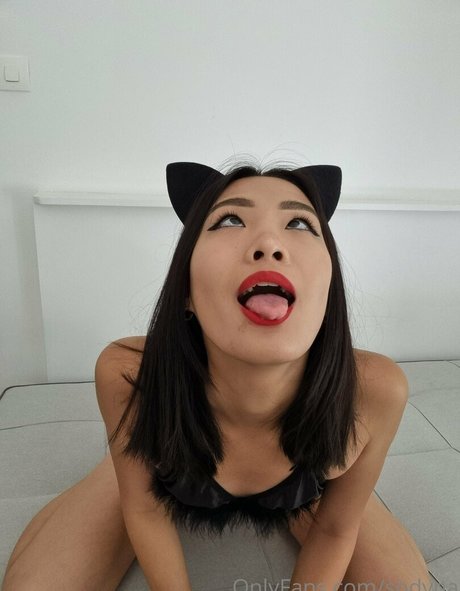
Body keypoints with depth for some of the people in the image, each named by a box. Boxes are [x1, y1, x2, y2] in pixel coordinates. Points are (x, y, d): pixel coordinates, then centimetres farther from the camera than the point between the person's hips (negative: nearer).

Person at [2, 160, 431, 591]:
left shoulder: (374, 391, -36)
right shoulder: (126, 375, -37)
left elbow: (334, 530, -16)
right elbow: (145, 512, -17)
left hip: (302, 490, 1)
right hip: (167, 476, 0)